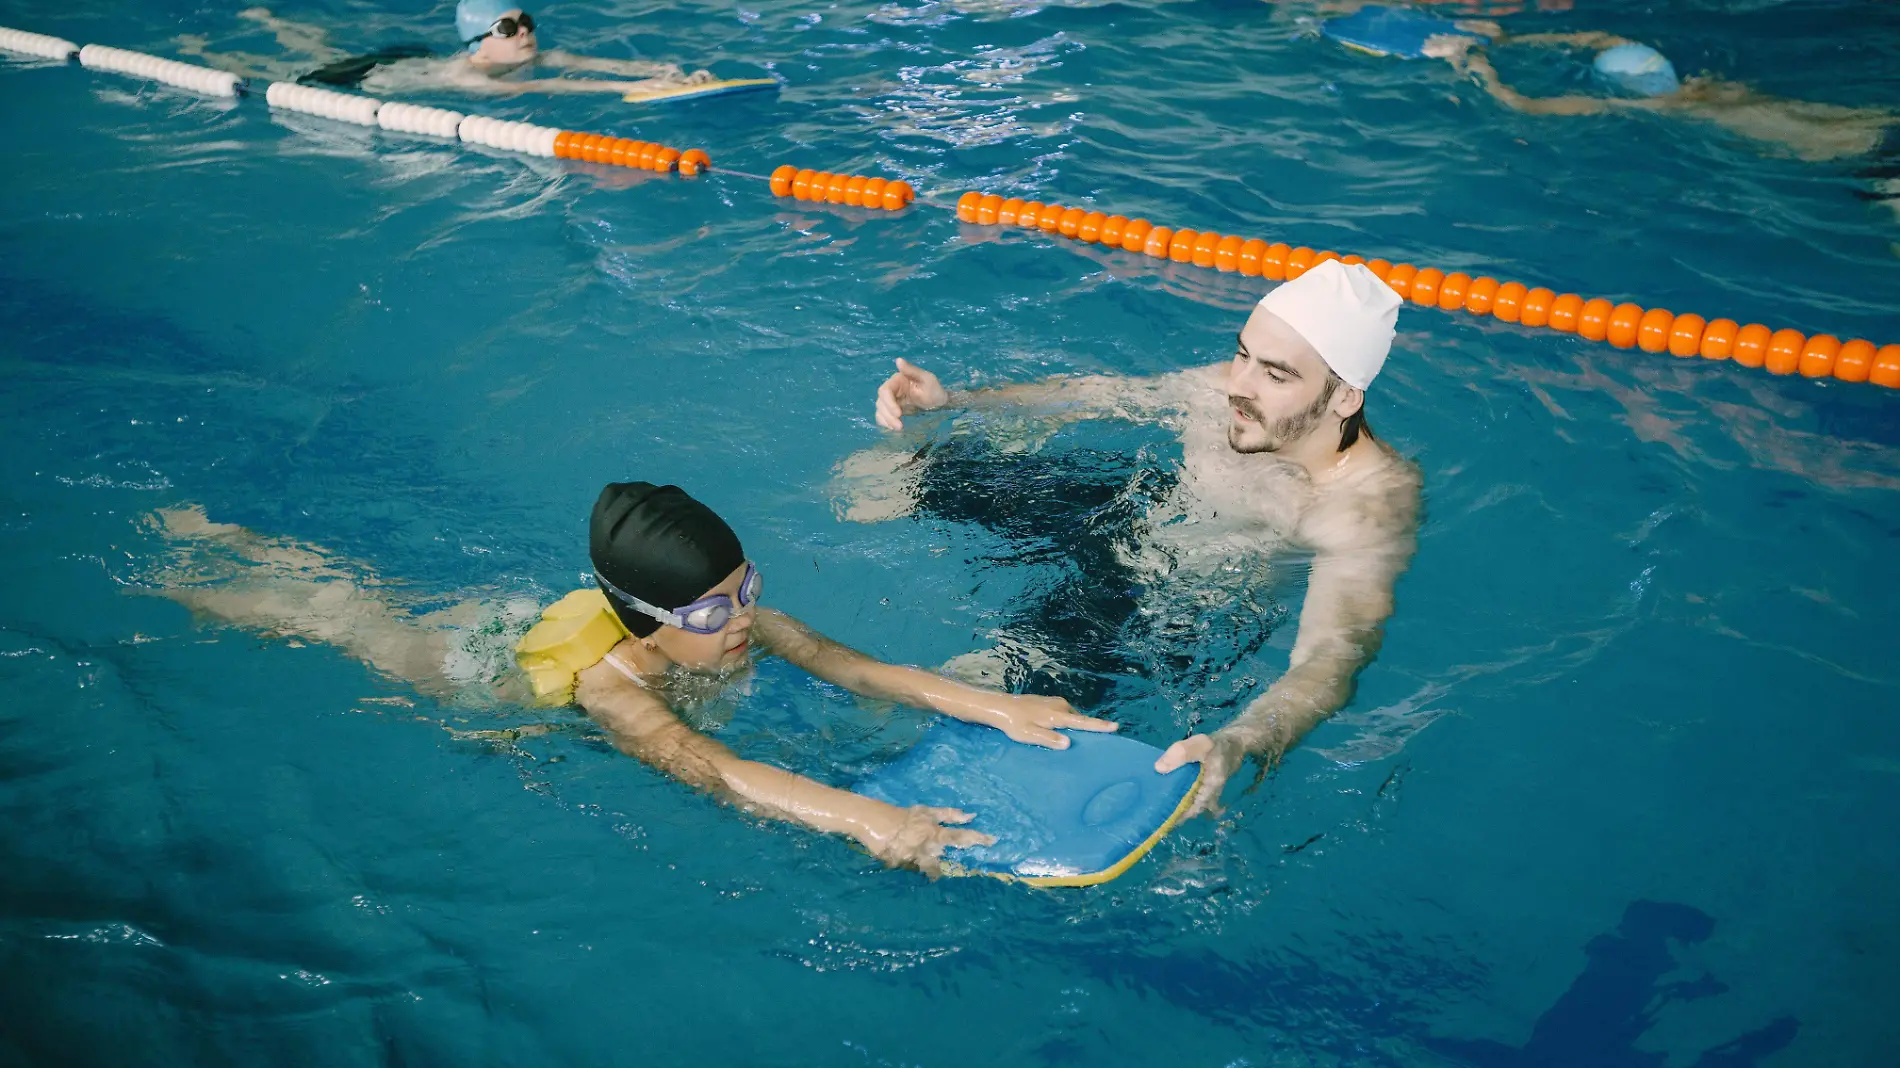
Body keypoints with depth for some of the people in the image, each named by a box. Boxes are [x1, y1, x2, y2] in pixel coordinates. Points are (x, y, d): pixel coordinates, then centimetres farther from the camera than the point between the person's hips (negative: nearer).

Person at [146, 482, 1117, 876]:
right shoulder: (609, 680, -46)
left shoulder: (732, 623, -30)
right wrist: (865, 819, -74)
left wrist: (991, 705, -51)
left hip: (515, 615, 5)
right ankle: (166, 562, 47)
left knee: (356, 586, 28)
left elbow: (855, 667, -38)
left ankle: (204, 527, 53)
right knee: (325, 610, 20)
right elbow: (705, 769, -62)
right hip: (462, 664, -5)